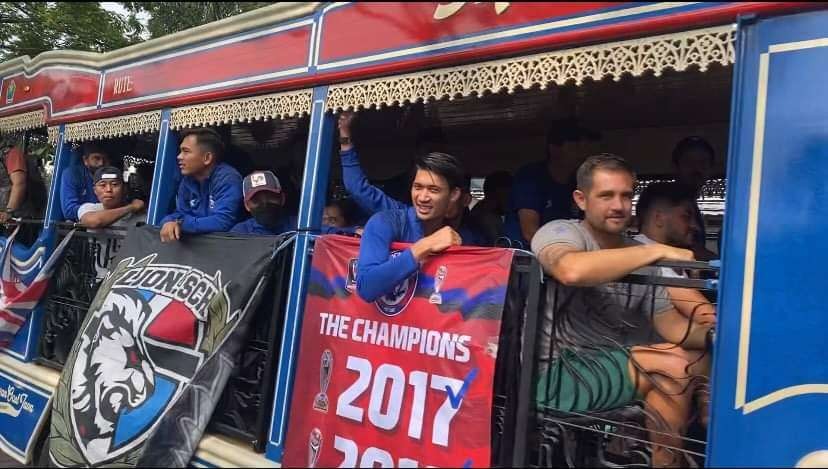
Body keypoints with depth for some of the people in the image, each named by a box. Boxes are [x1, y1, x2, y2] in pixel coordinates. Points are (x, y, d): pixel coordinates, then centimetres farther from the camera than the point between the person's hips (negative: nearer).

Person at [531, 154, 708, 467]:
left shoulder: (641, 258, 7)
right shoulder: (560, 232, -11)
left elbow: (675, 330, 4)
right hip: (553, 374, -7)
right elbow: (572, 271, -36)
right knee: (674, 367, -18)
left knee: (700, 363, -2)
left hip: (608, 369, 7)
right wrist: (656, 250, -29)